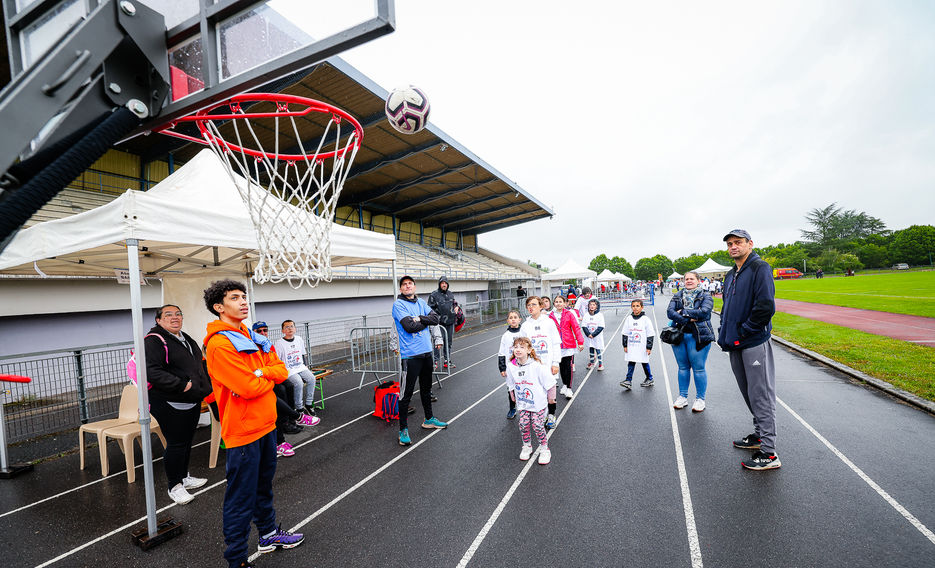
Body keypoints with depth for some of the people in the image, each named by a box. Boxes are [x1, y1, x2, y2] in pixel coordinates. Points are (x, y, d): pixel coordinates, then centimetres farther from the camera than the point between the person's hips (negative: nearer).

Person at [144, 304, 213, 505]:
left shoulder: (186, 338, 15)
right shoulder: (153, 341, -13)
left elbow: (200, 364, 24)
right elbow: (151, 372, -24)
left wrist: (204, 388, 12)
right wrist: (181, 385, -24)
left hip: (192, 402, 8)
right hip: (170, 405, -8)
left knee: (187, 441, 19)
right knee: (176, 444, 1)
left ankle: (184, 477, 35)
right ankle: (174, 486, 17)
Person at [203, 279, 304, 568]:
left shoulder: (253, 338, 9)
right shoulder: (219, 344, -19)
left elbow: (281, 370, 4)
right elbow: (248, 388, -25)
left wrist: (260, 373, -15)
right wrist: (269, 378, -6)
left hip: (265, 424, 9)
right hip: (243, 431, -8)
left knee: (263, 486, 25)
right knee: (241, 499, 6)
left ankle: (269, 533, 42)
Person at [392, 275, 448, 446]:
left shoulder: (421, 302, 10)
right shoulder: (398, 304, -9)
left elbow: (435, 318, -1)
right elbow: (409, 326, -21)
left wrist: (419, 318, -16)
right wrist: (426, 321, -6)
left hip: (426, 351, 7)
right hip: (410, 355, -7)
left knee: (426, 388, 20)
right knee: (406, 393, -1)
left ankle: (429, 419, 37)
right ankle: (403, 429, 11)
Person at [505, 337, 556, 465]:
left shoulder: (537, 366, -25)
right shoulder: (511, 366, -11)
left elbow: (550, 382, -12)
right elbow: (511, 384, 8)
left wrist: (550, 397, -2)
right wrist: (514, 397, 17)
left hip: (538, 403, -4)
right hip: (522, 403, 4)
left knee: (538, 426, -1)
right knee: (523, 425, 6)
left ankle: (544, 449, 22)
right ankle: (527, 446, 31)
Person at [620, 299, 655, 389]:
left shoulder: (645, 319, -6)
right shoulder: (629, 319, 3)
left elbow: (650, 334, -4)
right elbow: (624, 333, 8)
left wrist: (649, 347, -6)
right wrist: (625, 345, 6)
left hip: (642, 347, -2)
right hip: (631, 347, 2)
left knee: (645, 363, 11)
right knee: (631, 363, 0)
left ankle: (649, 379, 29)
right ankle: (628, 380, -1)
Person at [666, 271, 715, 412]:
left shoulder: (705, 296, 3)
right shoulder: (678, 296, 12)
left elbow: (704, 311, -15)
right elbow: (669, 312, -3)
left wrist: (683, 312, -12)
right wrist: (688, 319, -16)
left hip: (698, 336, -3)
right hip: (679, 335, 3)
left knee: (699, 368, 1)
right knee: (683, 367, 11)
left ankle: (700, 399, 15)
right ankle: (682, 397, 21)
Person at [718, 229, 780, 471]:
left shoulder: (760, 268, -9)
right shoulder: (731, 275, 18)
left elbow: (766, 306, -19)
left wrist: (744, 331, -14)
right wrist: (724, 332, 12)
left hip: (755, 343, -9)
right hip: (735, 344, 9)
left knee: (761, 396, -4)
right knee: (749, 394, 18)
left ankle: (768, 453, 3)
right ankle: (759, 435, 33)